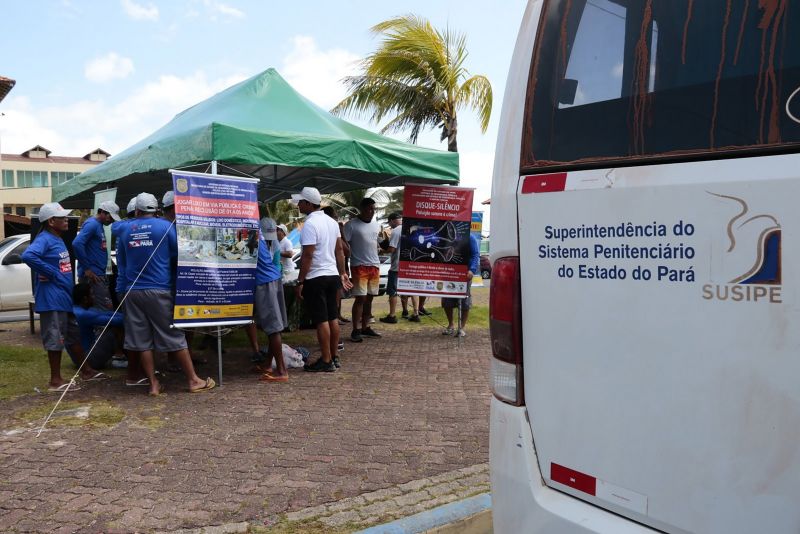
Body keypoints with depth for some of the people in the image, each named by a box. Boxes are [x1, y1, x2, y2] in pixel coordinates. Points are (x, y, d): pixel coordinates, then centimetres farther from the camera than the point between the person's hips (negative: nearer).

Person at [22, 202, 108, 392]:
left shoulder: (58, 239, 16)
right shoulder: (44, 239, -14)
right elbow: (28, 256, -32)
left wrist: (71, 283, 16)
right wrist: (51, 273, -25)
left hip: (65, 297, 10)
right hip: (52, 299, -10)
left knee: (74, 335, 17)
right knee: (55, 339, -3)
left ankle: (86, 371, 28)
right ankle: (56, 381, 5)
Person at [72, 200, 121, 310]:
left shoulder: (99, 225, 17)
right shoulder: (92, 224, -11)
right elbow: (77, 244, -23)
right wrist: (86, 268, -19)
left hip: (99, 274, 10)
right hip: (92, 275, -10)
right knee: (107, 309, -12)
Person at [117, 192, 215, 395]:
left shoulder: (126, 230, 8)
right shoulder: (165, 226, -3)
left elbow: (122, 259, 20)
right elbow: (177, 253, 4)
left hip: (134, 291, 3)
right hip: (159, 290, -3)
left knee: (142, 340, 7)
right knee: (174, 336, 2)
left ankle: (154, 384, 9)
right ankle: (193, 380, 8)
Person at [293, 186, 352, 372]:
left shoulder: (310, 224, -17)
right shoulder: (332, 221, 9)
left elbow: (307, 255, -20)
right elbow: (339, 250, 13)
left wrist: (300, 282, -16)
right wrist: (342, 273, 20)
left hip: (316, 278, -8)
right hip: (333, 275, 8)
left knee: (321, 321, -3)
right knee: (333, 318, 13)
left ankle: (326, 361, 2)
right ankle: (334, 357, 21)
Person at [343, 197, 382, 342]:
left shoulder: (376, 224, 12)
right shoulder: (351, 225, -8)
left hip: (374, 265, 6)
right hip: (359, 266, -6)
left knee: (369, 298, 10)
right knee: (360, 298, -8)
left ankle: (365, 327, 18)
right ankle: (355, 331, -3)